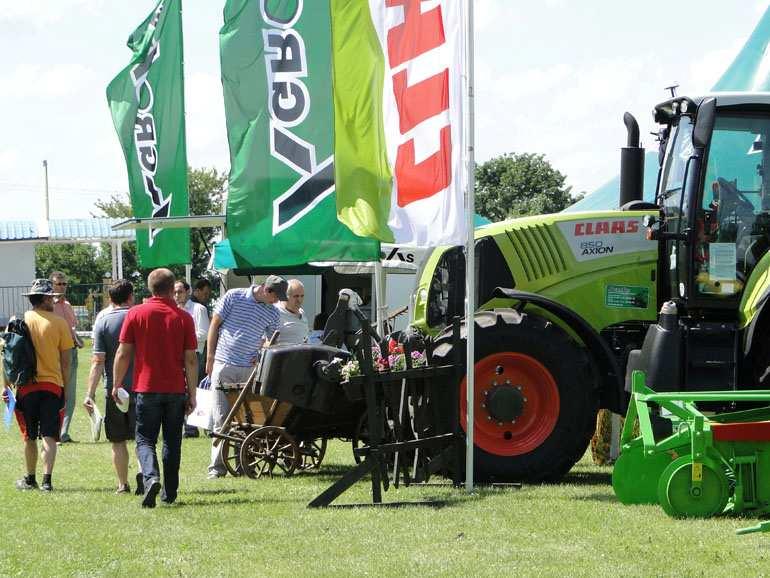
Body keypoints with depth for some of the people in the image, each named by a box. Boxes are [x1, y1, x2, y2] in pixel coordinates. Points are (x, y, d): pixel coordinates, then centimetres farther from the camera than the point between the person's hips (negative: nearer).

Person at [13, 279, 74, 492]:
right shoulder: (59, 323, -2)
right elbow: (65, 360, 0)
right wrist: (65, 388, 8)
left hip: (26, 386, 1)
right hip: (52, 385, -1)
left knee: (29, 437, 13)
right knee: (49, 436, -2)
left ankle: (30, 479, 21)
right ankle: (47, 480, -13)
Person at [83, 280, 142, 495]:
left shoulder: (103, 322, -4)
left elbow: (98, 362, -9)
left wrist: (90, 393, -8)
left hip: (114, 389, 0)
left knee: (118, 440, 8)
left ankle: (123, 484, 10)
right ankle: (143, 472, -18)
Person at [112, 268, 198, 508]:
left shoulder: (135, 314, -3)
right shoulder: (183, 318, -1)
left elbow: (123, 354, -2)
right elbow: (191, 359, -1)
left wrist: (116, 385, 8)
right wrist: (192, 394, 5)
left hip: (146, 387, -1)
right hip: (176, 389, 1)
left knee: (145, 439, 3)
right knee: (172, 442, 12)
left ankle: (151, 477, -23)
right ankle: (169, 493, 16)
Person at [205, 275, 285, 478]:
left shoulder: (272, 313, 8)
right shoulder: (234, 297, -1)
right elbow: (215, 325, 3)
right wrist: (210, 357, 0)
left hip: (250, 369, 3)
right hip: (223, 365, -3)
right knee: (221, 418, -4)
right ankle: (217, 466, -2)